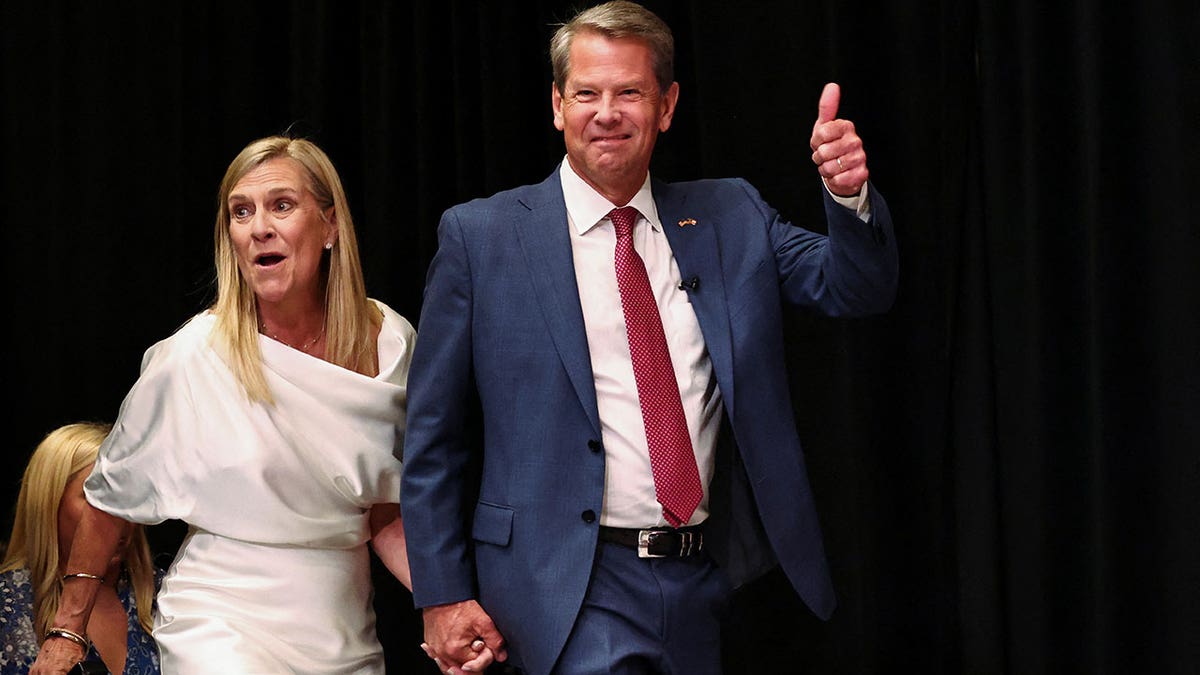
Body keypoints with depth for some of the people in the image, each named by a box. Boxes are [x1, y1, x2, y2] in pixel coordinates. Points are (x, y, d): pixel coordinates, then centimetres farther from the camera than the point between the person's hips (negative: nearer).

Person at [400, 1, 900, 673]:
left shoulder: (732, 217, 8)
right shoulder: (480, 235, -2)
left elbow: (856, 289, -2)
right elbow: (432, 434, 0)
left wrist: (851, 196, -22)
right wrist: (442, 595, -4)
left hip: (706, 585, 4)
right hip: (570, 591, -4)